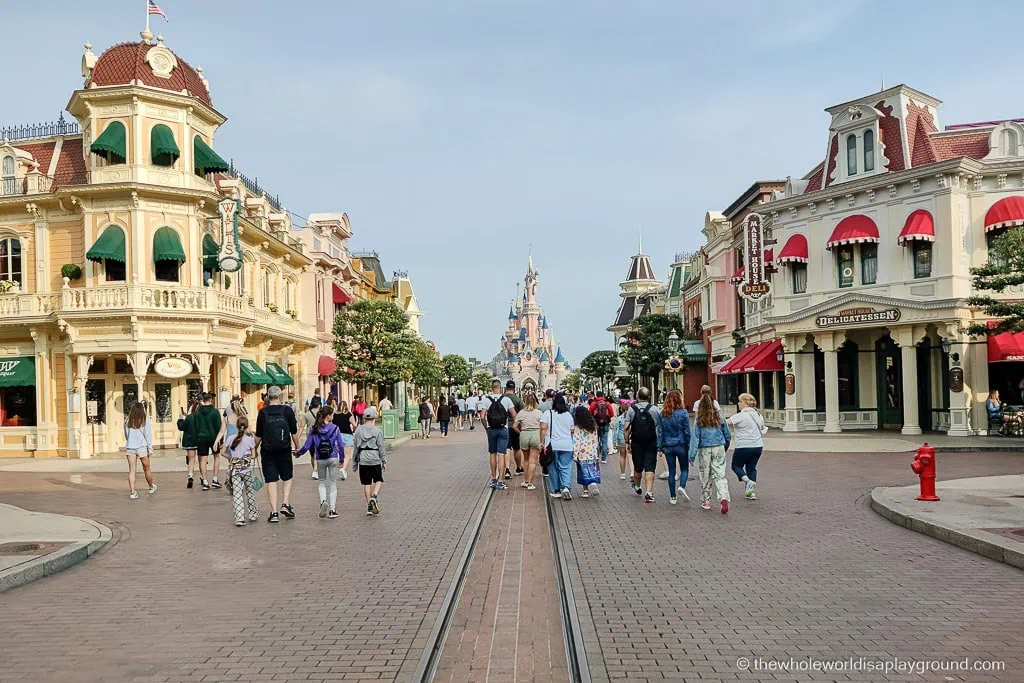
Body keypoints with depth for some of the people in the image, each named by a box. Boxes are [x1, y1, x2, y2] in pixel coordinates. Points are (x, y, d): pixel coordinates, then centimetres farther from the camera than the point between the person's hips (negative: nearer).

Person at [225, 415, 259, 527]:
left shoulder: (231, 439, 0)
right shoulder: (250, 438, -4)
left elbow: (224, 453, 3)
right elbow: (253, 456, -4)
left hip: (234, 468, 0)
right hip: (246, 468, 0)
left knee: (236, 493, -3)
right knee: (249, 491, 17)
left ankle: (239, 518, -12)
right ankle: (253, 514, 28)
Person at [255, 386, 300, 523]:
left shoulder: (263, 412, -2)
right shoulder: (287, 411, -3)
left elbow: (258, 435, 1)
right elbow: (294, 433, 1)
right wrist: (297, 447, 15)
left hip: (267, 451, 0)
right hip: (284, 450, 0)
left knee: (271, 481, 3)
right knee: (287, 478, 18)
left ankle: (274, 512, 0)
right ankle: (285, 504, 3)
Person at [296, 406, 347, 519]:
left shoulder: (314, 429, -4)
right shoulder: (335, 428, -7)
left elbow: (307, 446, -3)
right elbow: (341, 445, -5)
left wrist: (298, 453, 15)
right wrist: (341, 460, 7)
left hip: (320, 460, 1)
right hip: (333, 459, -1)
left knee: (322, 481, 18)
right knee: (332, 483, 9)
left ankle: (323, 501, -9)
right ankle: (332, 510, 9)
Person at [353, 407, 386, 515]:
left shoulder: (358, 430, 2)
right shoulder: (377, 431, -5)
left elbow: (355, 447, 5)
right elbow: (381, 447, -3)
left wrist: (355, 461, 14)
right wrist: (384, 461, 7)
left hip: (363, 460, 2)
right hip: (375, 459, -2)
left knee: (366, 483, 9)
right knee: (378, 480, 13)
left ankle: (369, 506, 9)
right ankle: (374, 496, -14)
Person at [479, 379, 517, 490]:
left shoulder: (486, 400, -3)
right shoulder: (506, 399, -4)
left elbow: (482, 417, -8)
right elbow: (514, 416, -6)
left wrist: (487, 428, 6)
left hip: (491, 430, 1)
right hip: (503, 429, -1)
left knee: (493, 454, 13)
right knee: (501, 454, -2)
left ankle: (493, 479, 19)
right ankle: (500, 481, -5)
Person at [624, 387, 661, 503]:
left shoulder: (632, 409, -3)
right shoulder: (654, 410, -4)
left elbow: (627, 428, -8)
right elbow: (659, 428, -2)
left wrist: (627, 442, 1)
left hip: (636, 443, 2)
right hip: (651, 443, -2)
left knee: (638, 467, 17)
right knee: (650, 468, -2)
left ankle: (637, 487, 39)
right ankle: (649, 492, -12)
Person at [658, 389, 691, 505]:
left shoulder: (663, 414, -1)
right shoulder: (683, 413, -10)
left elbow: (660, 432, 1)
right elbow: (687, 431, -8)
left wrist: (660, 448, 6)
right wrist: (689, 446, 0)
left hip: (668, 447, 2)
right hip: (681, 445, -2)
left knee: (671, 471, 10)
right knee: (684, 468, 14)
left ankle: (673, 497, 11)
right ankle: (682, 486, -11)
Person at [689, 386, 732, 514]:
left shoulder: (699, 420, -7)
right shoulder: (719, 417, 1)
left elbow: (695, 437, -9)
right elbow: (727, 434, 10)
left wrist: (692, 455, -6)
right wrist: (725, 447, 28)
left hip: (704, 450, -1)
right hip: (719, 448, 1)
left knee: (705, 476, 12)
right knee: (719, 475, 0)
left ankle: (706, 501, 21)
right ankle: (724, 498, -21)